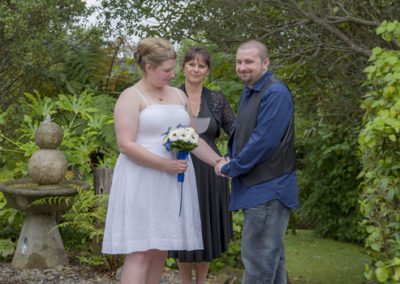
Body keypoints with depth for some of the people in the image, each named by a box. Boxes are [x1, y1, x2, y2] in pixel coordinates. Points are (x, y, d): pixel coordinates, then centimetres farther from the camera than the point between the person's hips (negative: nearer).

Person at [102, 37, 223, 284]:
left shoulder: (179, 95, 14)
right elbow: (126, 145, -15)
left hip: (174, 183, 6)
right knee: (141, 252, -9)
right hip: (143, 183, -6)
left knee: (161, 250, 6)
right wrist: (166, 165, -19)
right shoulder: (131, 97, -6)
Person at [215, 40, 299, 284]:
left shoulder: (275, 93, -17)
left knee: (258, 257, -7)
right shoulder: (248, 93, 14)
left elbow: (263, 141, -22)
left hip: (268, 189, -10)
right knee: (271, 254, 18)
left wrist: (230, 168, -12)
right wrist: (229, 160, 2)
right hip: (258, 188, 10)